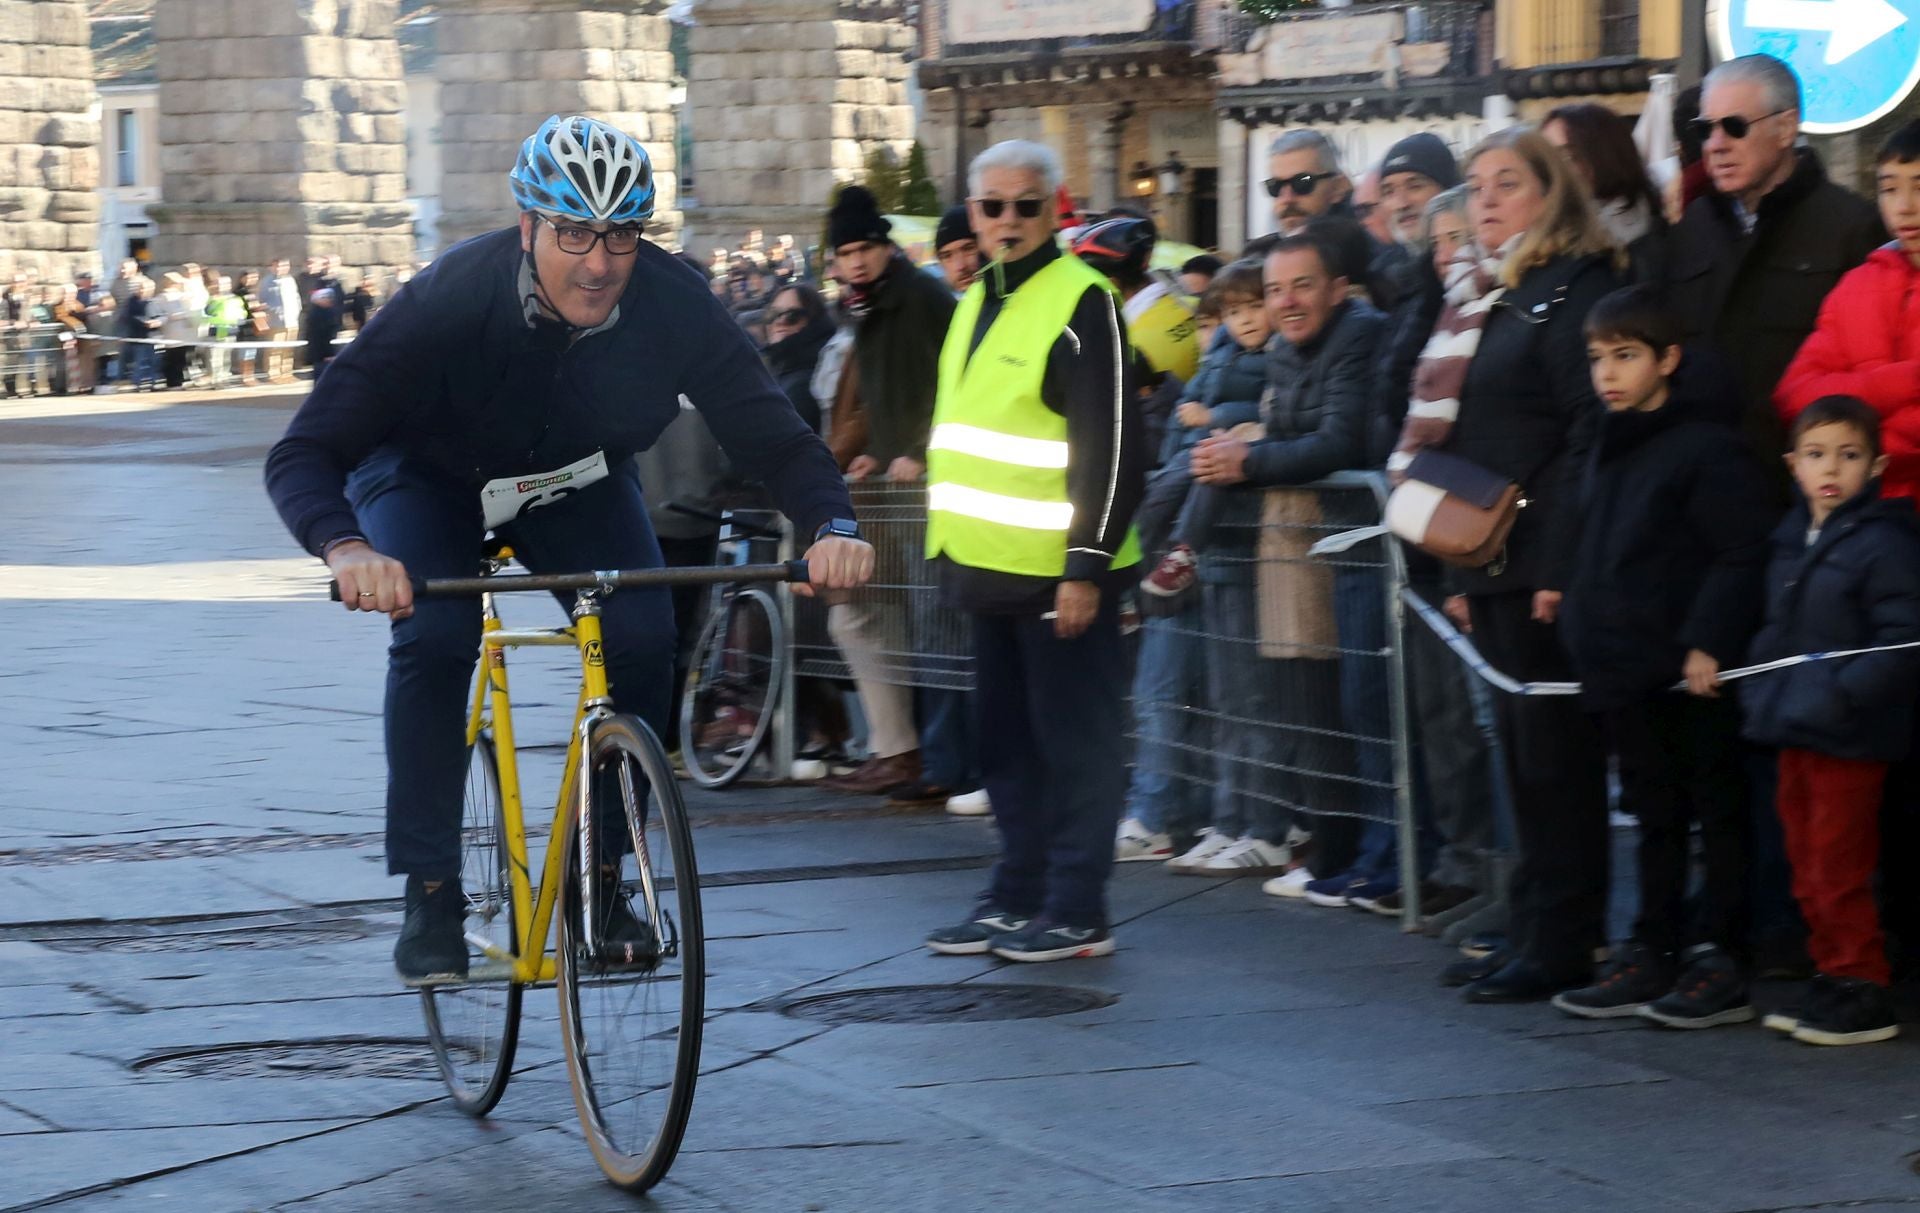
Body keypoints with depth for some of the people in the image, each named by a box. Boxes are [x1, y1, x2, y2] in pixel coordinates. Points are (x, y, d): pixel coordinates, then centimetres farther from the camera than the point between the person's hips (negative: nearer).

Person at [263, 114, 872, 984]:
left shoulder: (671, 303, -29)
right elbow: (302, 454, -39)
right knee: (432, 638, -27)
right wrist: (345, 549, -60)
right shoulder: (449, 301, -37)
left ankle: (600, 878, -3)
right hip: (428, 478, -2)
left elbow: (770, 433, -24)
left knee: (643, 637, -20)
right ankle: (430, 896, -15)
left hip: (576, 482, 3)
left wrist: (832, 526, -46)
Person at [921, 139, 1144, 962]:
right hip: (990, 565, 9)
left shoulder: (1081, 305, -12)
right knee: (1007, 739, 13)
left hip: (1059, 572, -9)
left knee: (1074, 740, -2)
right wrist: (950, 545, 21)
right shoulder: (976, 304, 16)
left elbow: (1111, 446, -16)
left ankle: (1076, 911, 2)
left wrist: (1087, 567, -19)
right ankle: (1018, 896, 21)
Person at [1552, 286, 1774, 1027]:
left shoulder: (1706, 446, -13)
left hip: (1691, 671, -8)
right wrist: (1585, 633, 16)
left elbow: (1741, 556, -18)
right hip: (1624, 672, 9)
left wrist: (1709, 643, -23)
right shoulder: (1611, 448, 14)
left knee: (1716, 811, 0)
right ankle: (1651, 954, 21)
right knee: (1654, 816, 15)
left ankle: (1718, 963, 4)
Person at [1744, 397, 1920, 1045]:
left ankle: (1861, 993, 4)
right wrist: (1764, 690, 12)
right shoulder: (1792, 539, 12)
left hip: (1849, 738, -8)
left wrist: (1842, 693, -24)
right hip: (1795, 727, 8)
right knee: (1809, 868, 14)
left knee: (1837, 869, -5)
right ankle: (1834, 976, 24)